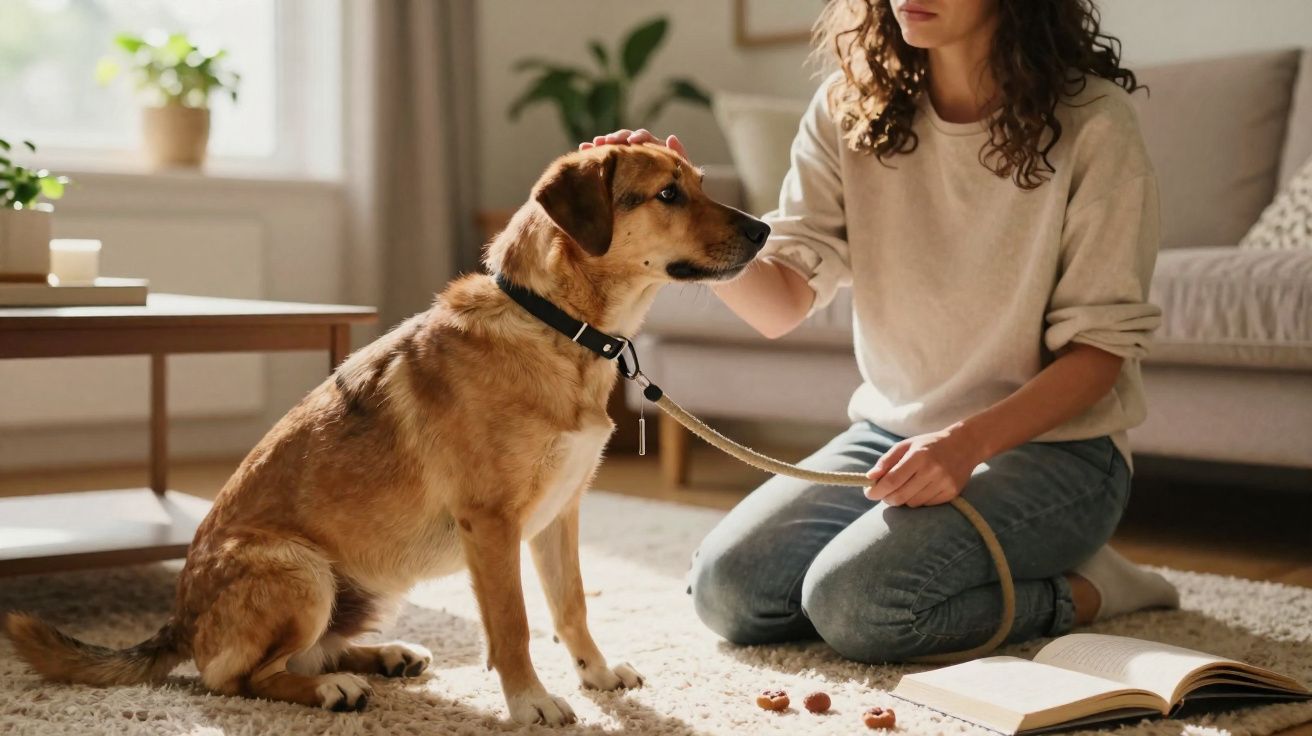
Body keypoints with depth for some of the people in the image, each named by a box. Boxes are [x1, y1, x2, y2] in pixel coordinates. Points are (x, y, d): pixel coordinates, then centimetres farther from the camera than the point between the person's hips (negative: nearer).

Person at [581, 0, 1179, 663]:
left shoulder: (1092, 119, -14)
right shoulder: (851, 105, -1)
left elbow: (1101, 345, -12)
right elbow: (781, 303, -7)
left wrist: (970, 440, -27)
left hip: (1050, 443, -5)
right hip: (892, 429, 6)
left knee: (853, 601, -26)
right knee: (727, 589, -10)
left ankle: (1078, 591, -1)